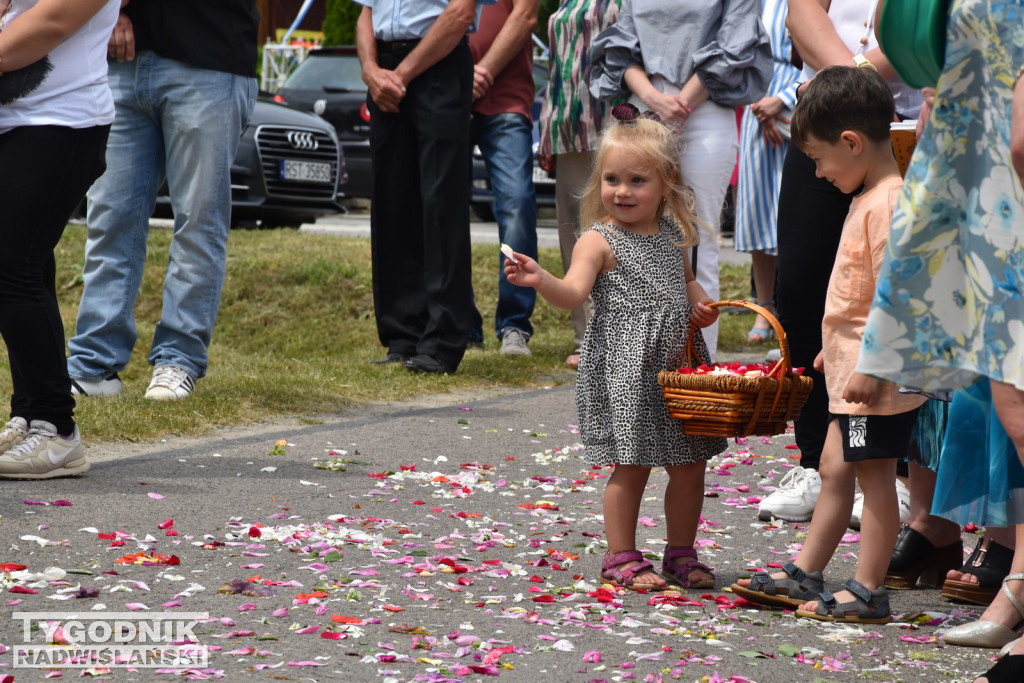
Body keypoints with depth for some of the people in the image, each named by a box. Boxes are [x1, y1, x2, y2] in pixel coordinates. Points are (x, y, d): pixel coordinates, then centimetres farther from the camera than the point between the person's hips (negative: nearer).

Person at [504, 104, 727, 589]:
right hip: (624, 368, -6)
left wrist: (701, 304, 8)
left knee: (690, 465, 10)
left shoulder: (672, 235, 11)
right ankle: (621, 559, 8)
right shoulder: (600, 240, -7)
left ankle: (681, 554, 24)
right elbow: (573, 292, -21)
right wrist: (540, 280, -40)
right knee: (632, 465, -4)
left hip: (679, 363, 6)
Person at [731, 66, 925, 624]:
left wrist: (872, 367, -26)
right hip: (852, 372, 10)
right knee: (834, 470, 16)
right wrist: (836, 348, 27)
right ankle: (804, 574, 25)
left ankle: (868, 592, 3)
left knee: (873, 474, -3)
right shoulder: (872, 197, 13)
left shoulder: (889, 204, -20)